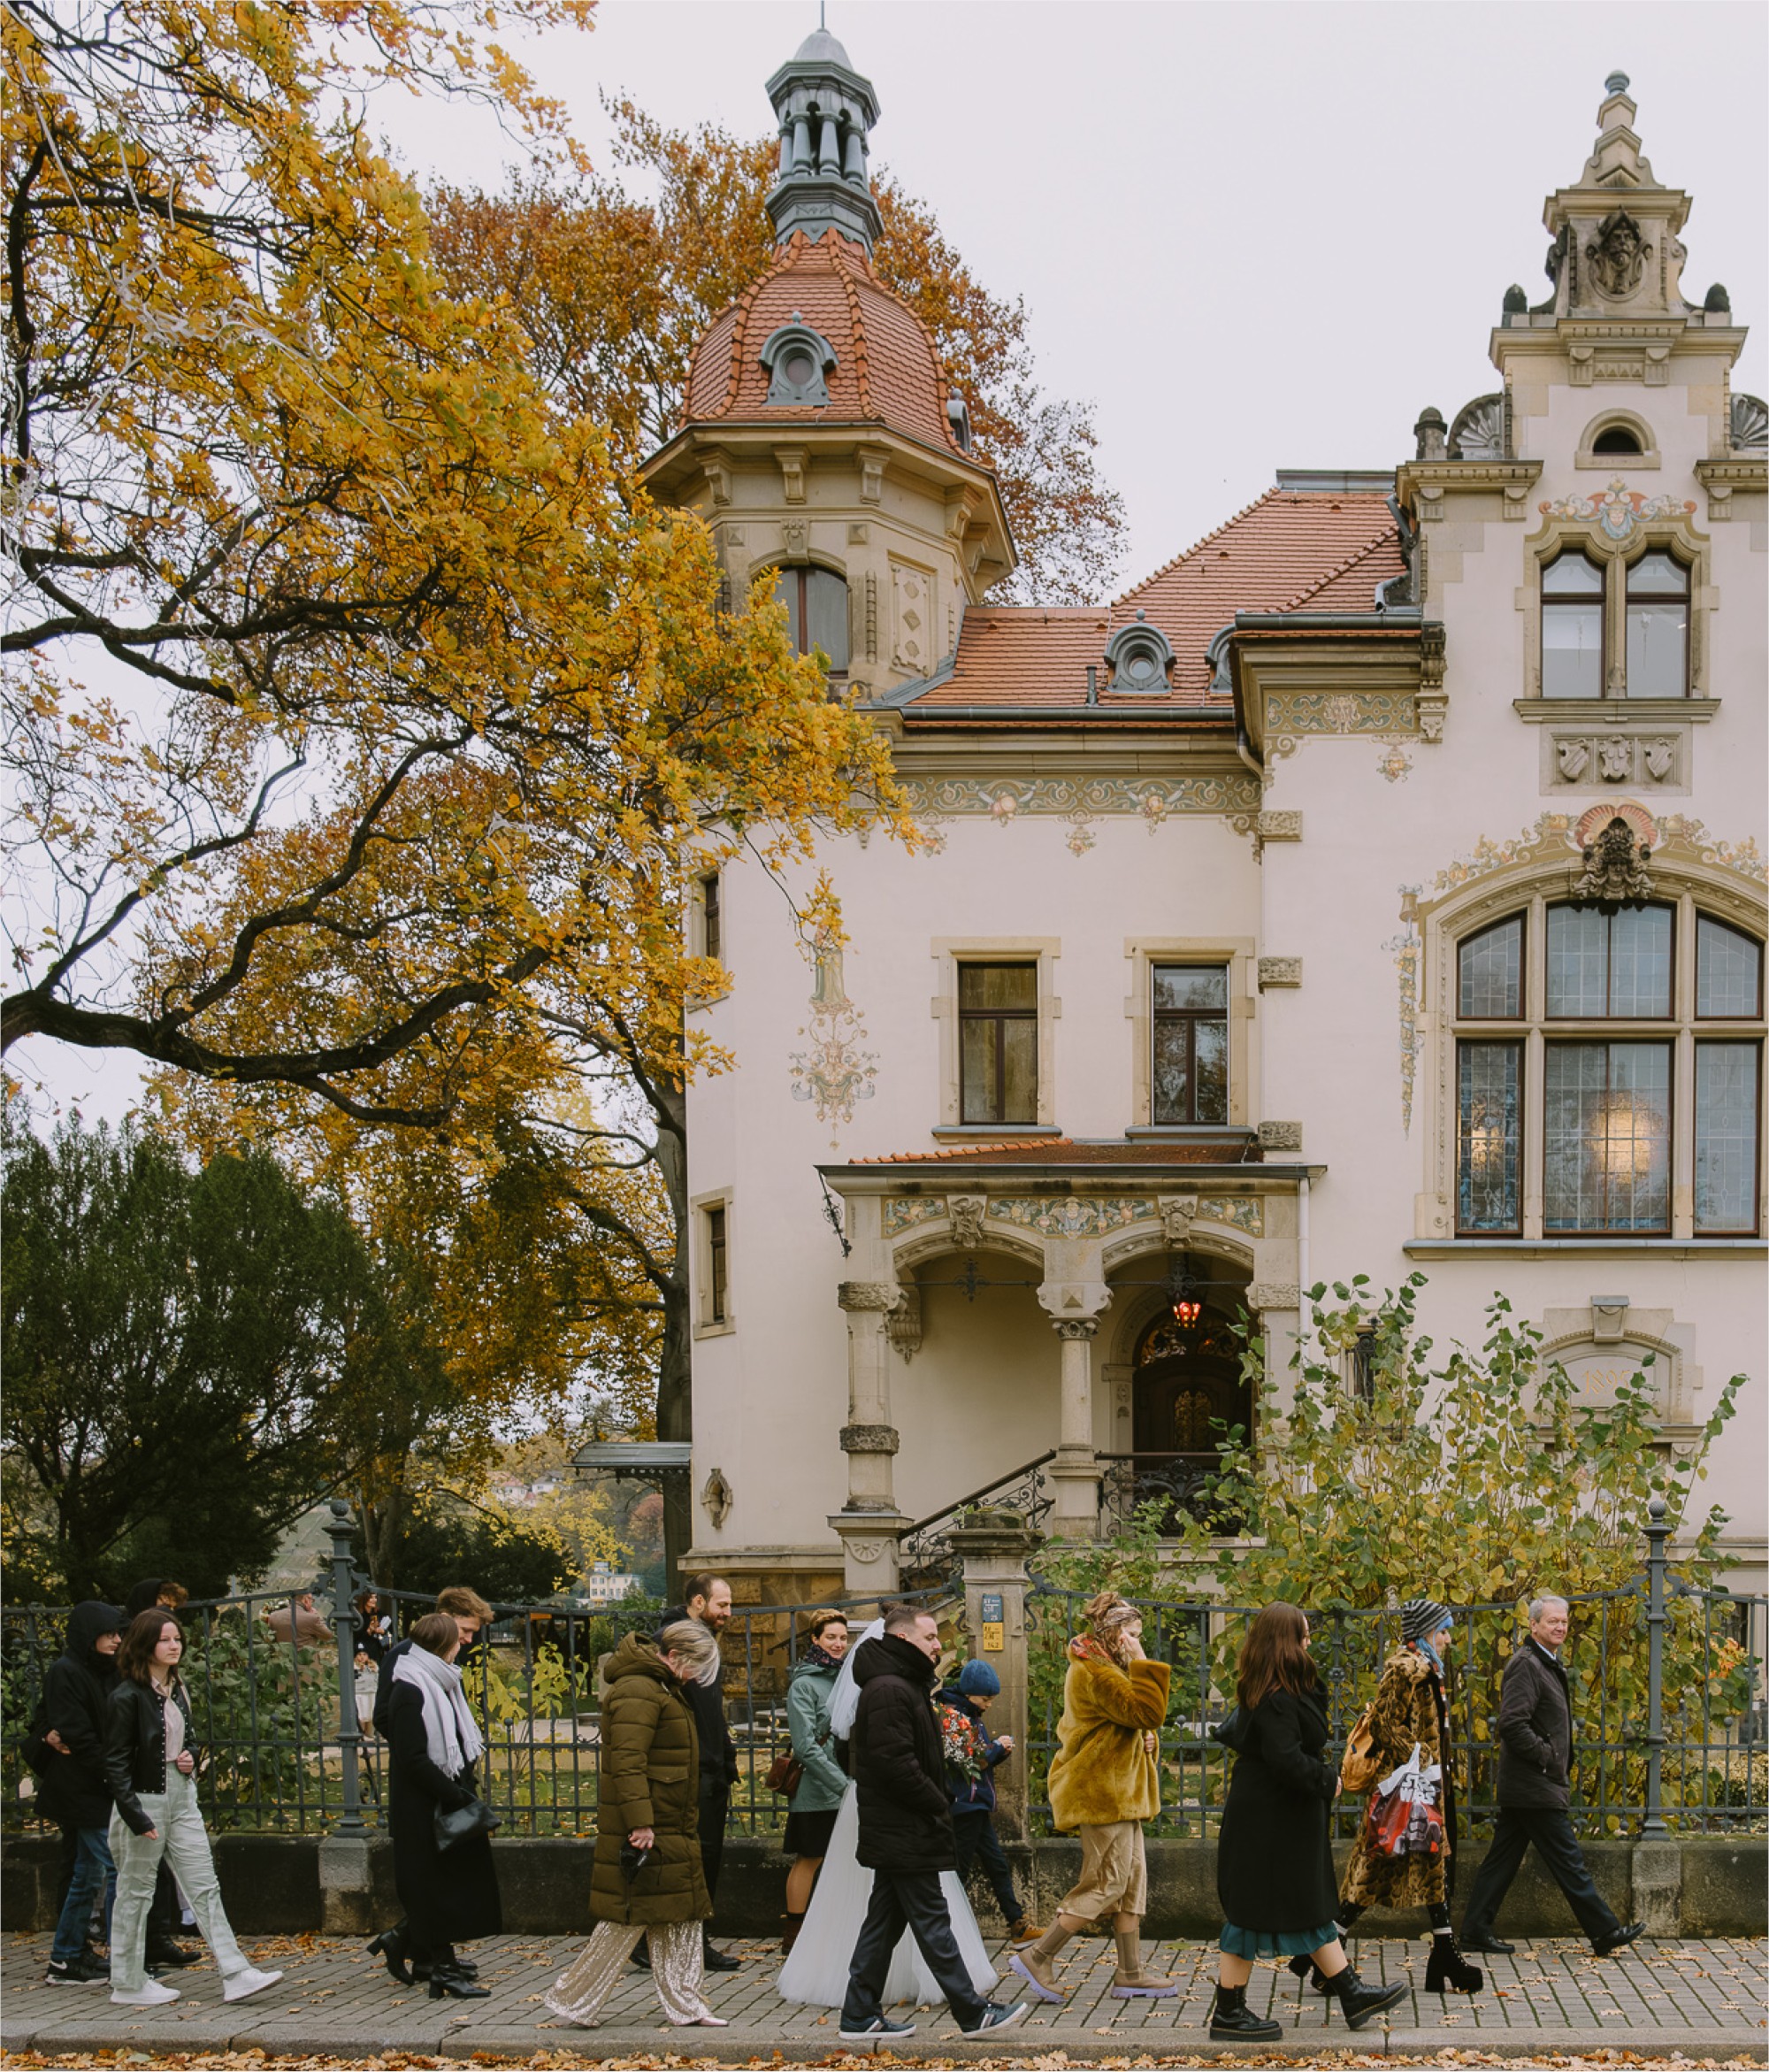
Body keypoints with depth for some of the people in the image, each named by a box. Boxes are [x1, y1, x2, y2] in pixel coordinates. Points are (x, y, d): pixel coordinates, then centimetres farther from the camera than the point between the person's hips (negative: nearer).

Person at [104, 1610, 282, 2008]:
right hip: (144, 1801, -7)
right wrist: (135, 1816, -19)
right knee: (136, 1892, 5)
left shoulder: (176, 1689, 10)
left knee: (205, 1886, 2)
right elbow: (116, 1762, -14)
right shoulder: (126, 1696, -13)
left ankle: (235, 1975, 0)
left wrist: (190, 1756, 1)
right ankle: (128, 1985, 16)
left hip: (181, 1798, 7)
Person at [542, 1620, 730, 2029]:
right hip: (646, 1832, -11)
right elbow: (627, 1761, -25)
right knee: (629, 1917, -5)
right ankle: (573, 1999, 5)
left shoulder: (663, 1688, 18)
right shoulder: (638, 1690, -17)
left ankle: (684, 2004, 19)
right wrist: (640, 1823, -27)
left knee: (681, 1917, 12)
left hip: (673, 1831, 11)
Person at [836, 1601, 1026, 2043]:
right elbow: (895, 1764, -24)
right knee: (931, 1920, -4)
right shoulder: (889, 1691, -17)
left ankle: (860, 2016, 15)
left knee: (884, 1921, 12)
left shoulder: (904, 1686, 18)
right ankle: (973, 2014, 1)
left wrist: (936, 1804, 11)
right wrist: (938, 1805, -14)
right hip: (904, 1832, -11)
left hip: (896, 1833, 11)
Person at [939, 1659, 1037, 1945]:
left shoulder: (972, 1715, 15)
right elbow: (967, 1760, -20)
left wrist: (1001, 1750, 2)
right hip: (964, 1802, -10)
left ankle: (1018, 1926, 16)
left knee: (997, 1864, 12)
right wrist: (997, 1746, -10)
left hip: (978, 1804, 10)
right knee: (960, 1869, -3)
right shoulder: (951, 1716, -14)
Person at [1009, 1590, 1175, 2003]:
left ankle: (1131, 1974, 12)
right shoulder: (1094, 1672, -17)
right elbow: (1146, 1711, -25)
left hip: (1117, 1788, 11)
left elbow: (1133, 1721, 28)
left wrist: (1147, 1737, 7)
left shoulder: (1102, 1667, 18)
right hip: (1103, 1790, -11)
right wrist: (1142, 1663, -18)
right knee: (1106, 1882, -9)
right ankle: (1037, 1956, -4)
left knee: (1132, 1879, 10)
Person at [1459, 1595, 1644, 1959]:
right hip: (1535, 1788, -10)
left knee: (1502, 1859, 10)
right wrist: (1547, 1757, -18)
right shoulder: (1525, 1665, -15)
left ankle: (1475, 1930, 13)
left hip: (1519, 1788, 10)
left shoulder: (1546, 1664, 18)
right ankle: (1605, 1933, 1)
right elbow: (1512, 1724, -24)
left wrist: (1559, 1763, 16)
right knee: (1568, 1860, -4)